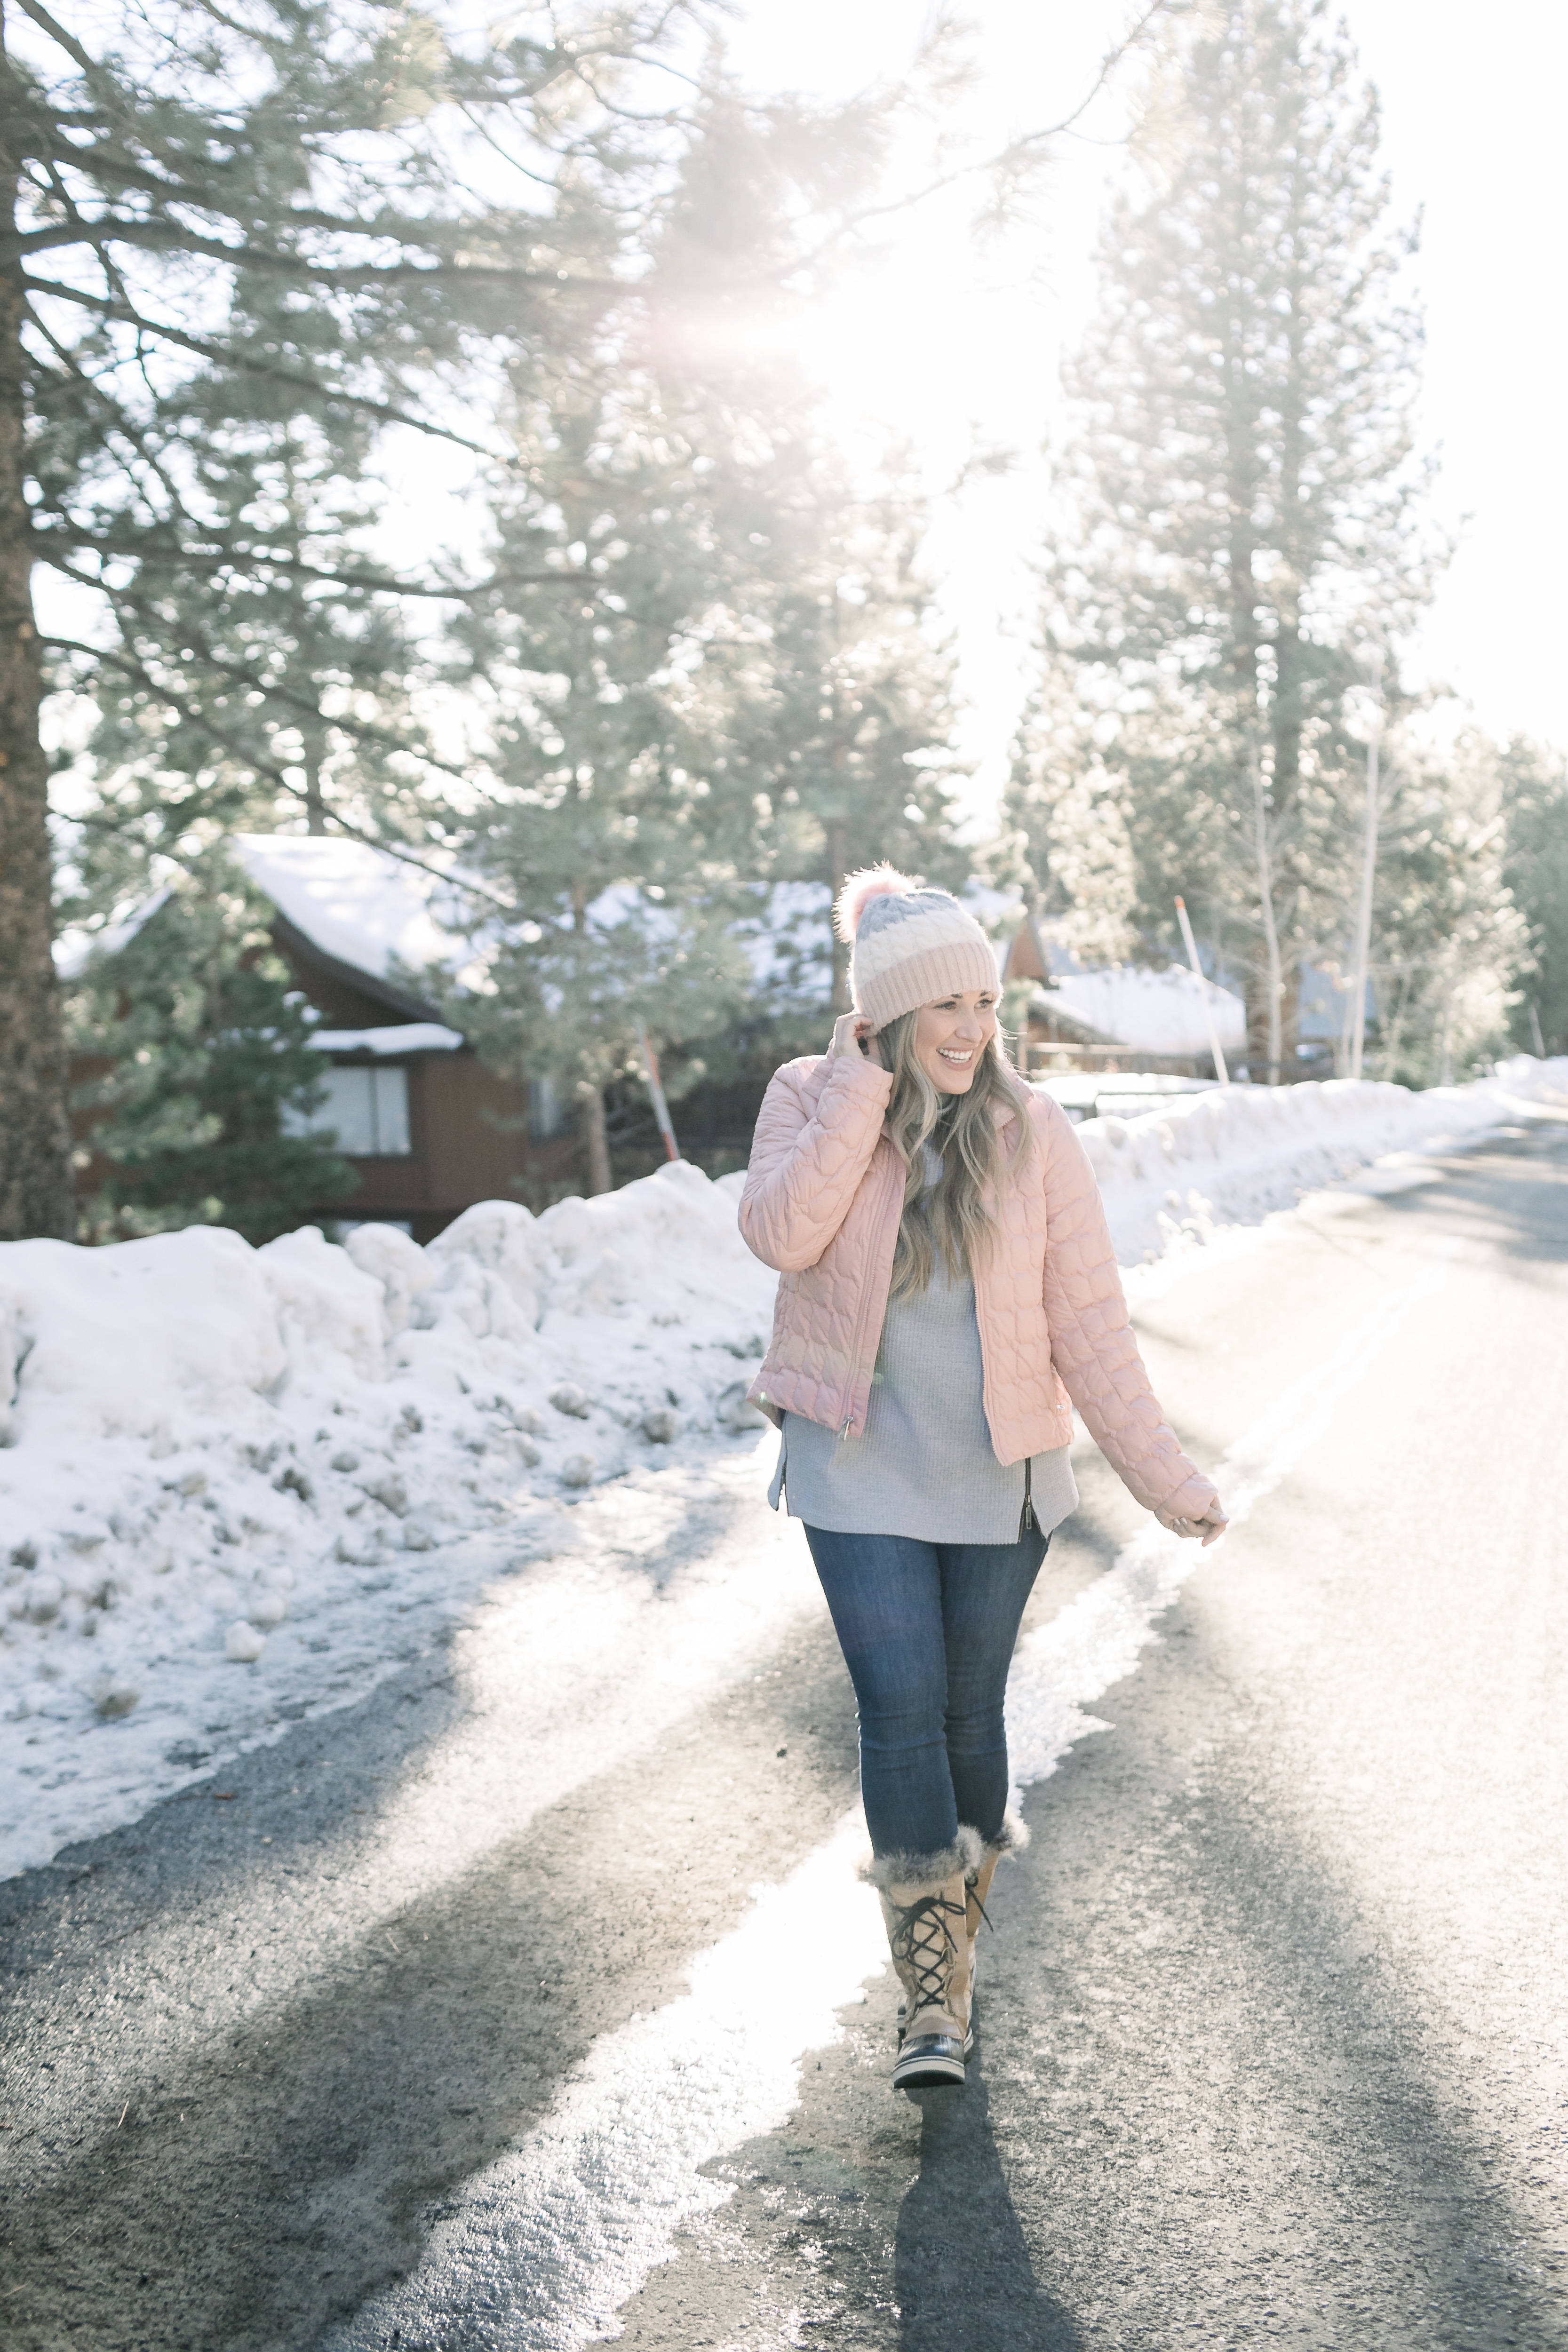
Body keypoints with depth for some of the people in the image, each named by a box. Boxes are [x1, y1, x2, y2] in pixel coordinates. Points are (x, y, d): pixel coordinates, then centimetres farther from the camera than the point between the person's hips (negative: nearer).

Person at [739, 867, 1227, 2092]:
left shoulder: (1034, 1134, -5)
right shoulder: (811, 1099, -4)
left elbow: (1090, 1321, -3)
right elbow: (780, 1236, -23)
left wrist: (1165, 1476, -5)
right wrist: (864, 1084, -21)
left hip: (1000, 1479, 1)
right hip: (862, 1475, -1)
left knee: (968, 1713, 11)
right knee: (901, 1714, -8)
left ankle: (958, 1932, 36)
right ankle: (934, 1992, 4)